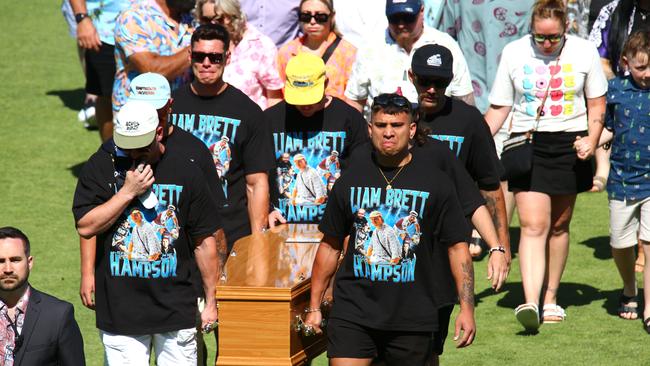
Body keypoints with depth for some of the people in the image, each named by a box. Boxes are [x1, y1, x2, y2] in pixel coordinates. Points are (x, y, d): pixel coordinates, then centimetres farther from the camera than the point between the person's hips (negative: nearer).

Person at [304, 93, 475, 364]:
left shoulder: (435, 183, 2)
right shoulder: (351, 179, 7)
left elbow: (457, 247, 4)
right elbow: (330, 245, 14)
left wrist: (466, 308, -5)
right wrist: (314, 306, 13)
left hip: (412, 317, -1)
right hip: (352, 314, 1)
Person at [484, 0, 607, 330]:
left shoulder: (584, 52, 1)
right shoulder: (513, 53, 1)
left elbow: (597, 105, 10)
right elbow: (498, 107, 8)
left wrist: (592, 139, -6)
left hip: (569, 144, 1)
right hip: (527, 143, -1)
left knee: (558, 226, 8)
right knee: (533, 226, -13)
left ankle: (551, 298, 23)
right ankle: (530, 304, -22)